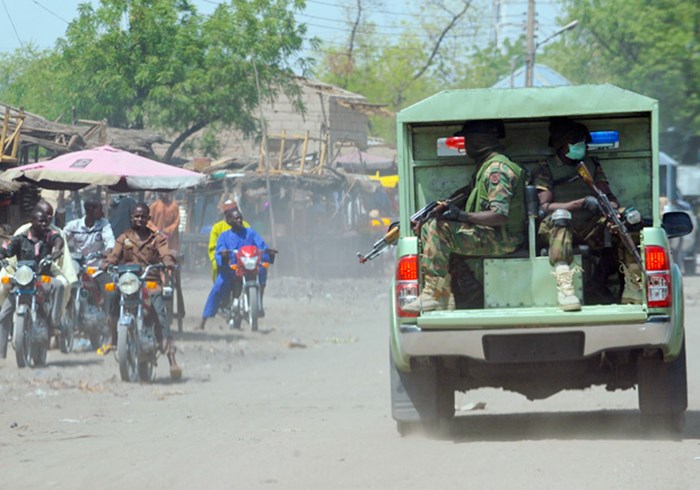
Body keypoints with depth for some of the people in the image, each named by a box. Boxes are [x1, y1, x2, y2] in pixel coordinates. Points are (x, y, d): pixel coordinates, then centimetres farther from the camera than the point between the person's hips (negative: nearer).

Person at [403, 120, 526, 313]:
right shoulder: (485, 166, 20)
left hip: (501, 239, -11)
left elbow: (500, 215, -24)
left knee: (438, 229, -24)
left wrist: (463, 216, -24)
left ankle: (434, 295, -27)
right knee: (428, 229, 9)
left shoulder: (497, 168, -14)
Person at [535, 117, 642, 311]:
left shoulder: (592, 165, 18)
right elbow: (545, 206, -9)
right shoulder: (546, 169, 4)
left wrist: (614, 207, -15)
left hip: (589, 230, 4)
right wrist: (581, 204, -22)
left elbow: (608, 196, 10)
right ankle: (563, 285, -52)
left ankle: (633, 287, -21)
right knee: (560, 215, -38)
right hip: (555, 229, -4)